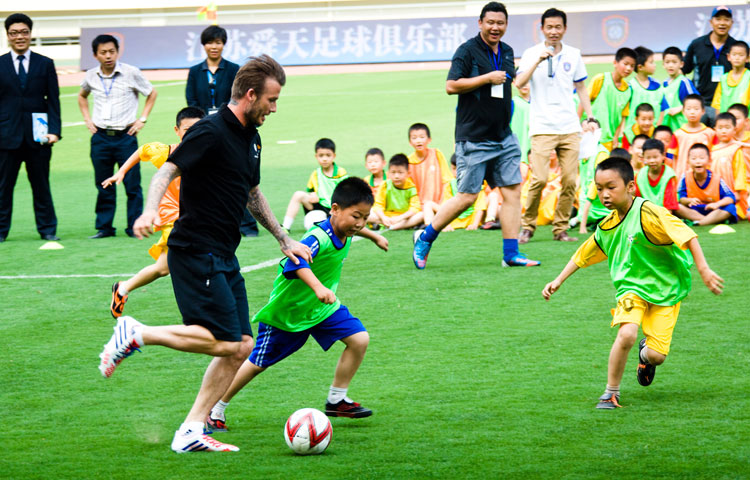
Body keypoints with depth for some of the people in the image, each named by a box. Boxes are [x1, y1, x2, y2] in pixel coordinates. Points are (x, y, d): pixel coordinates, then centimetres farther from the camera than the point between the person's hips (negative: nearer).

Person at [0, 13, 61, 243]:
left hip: (37, 136, 1)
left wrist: (54, 130, -7)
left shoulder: (45, 64, 7)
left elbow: (53, 101, 4)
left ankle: (47, 230, 13)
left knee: (41, 185, 6)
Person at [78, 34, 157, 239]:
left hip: (125, 136, -2)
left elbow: (151, 93, 9)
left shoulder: (131, 73, -5)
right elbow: (82, 96, 26)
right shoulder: (91, 76, 4)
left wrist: (142, 119, 1)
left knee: (132, 184, -4)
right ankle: (104, 227, 15)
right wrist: (88, 119, 14)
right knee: (103, 185, 7)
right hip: (100, 137, 3)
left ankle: (134, 227, 3)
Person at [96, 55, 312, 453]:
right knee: (226, 341, -17)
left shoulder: (250, 137, 15)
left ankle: (191, 433, 5)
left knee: (242, 346, 2)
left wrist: (285, 241, 30)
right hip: (195, 252, -9)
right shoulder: (211, 132, -13)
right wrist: (150, 210, -39)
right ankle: (135, 334, -4)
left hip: (224, 256, 9)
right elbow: (168, 170, -21)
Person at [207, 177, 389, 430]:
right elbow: (297, 260, -56)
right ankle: (215, 410, 22)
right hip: (287, 309, -7)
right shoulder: (318, 238, -35)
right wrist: (318, 287, -71)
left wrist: (373, 236, 36)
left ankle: (337, 400, 6)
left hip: (322, 306, 7)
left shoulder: (344, 229, -8)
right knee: (258, 363, 4)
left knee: (359, 339, -9)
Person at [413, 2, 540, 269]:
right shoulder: (468, 51, -9)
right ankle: (425, 238, 11)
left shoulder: (507, 52, 13)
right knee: (467, 197, -6)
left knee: (512, 191, -1)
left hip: (503, 137, 7)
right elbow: (451, 86, -17)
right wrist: (487, 78, -18)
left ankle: (511, 254, 3)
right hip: (473, 139, -7)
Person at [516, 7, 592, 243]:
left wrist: (590, 114, 11)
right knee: (539, 179, -13)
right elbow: (519, 83, -11)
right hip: (542, 127, -3)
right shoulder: (532, 53, 2)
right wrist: (538, 60, -20)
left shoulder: (573, 55, 11)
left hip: (570, 128, 3)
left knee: (570, 180, -1)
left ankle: (561, 228, 9)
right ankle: (527, 226, 3)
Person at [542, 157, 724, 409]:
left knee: (657, 355, -10)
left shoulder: (647, 214, -21)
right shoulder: (607, 226, 1)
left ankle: (645, 354, 31)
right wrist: (558, 280, 17)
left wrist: (704, 269, -32)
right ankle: (611, 392, -8)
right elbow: (584, 254, 18)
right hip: (632, 286, 3)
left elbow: (687, 235, -25)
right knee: (627, 334, -27)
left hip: (665, 288, -3)